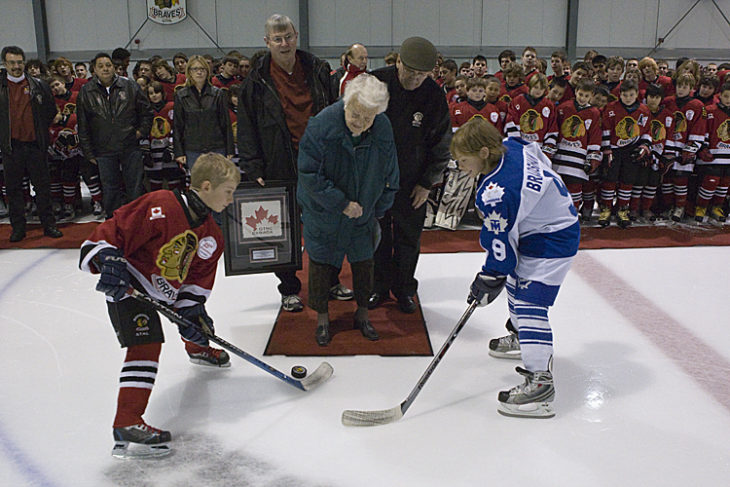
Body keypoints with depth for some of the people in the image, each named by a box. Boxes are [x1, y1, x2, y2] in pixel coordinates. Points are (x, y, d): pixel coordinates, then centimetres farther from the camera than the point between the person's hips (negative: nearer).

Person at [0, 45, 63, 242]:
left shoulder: (38, 85, 7)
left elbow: (51, 111, 14)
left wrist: (42, 131, 8)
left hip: (35, 144, 0)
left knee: (43, 186, 4)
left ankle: (49, 224, 13)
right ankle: (18, 227, 14)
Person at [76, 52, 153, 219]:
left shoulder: (130, 86, 1)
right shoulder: (86, 92, 2)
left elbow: (146, 111, 12)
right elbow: (83, 126, 6)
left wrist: (142, 131, 1)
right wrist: (89, 153, 3)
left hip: (131, 148, 0)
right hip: (104, 150, 0)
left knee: (135, 188, 5)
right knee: (110, 191, 7)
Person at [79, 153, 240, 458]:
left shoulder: (211, 236, 0)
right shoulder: (161, 206, -26)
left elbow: (198, 276, 4)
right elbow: (116, 228, -24)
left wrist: (191, 311, -6)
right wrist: (109, 260, -35)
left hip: (167, 290, 8)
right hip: (128, 285, -8)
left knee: (193, 314, 24)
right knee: (146, 344, -19)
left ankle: (198, 349, 61)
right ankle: (126, 424, -21)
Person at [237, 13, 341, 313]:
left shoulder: (318, 70, 5)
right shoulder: (257, 80, -1)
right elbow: (247, 128, 0)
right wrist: (254, 168, -8)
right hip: (280, 167, -2)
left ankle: (329, 281, 29)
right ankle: (289, 290, 21)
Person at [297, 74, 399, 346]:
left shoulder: (383, 129, -15)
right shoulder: (322, 125, -26)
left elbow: (389, 176, 0)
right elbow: (309, 174, -22)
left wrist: (378, 210, 4)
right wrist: (341, 203, -21)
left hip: (363, 213, 3)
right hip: (323, 214, -3)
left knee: (364, 262, 13)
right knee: (321, 263, 9)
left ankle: (362, 313, 34)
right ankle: (322, 318, 28)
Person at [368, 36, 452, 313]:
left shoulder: (434, 96, -11)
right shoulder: (375, 83, -13)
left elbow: (441, 145, 0)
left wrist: (427, 183, -2)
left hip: (412, 183, 0)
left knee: (408, 238, 10)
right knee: (377, 235, 10)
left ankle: (404, 290, 27)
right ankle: (379, 287, 27)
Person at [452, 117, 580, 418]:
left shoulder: (498, 192, -32)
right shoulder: (513, 147, -7)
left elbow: (501, 245, -25)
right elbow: (543, 162, 13)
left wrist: (488, 282, -12)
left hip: (551, 240, -11)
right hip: (547, 221, 11)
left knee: (530, 303, -16)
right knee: (516, 281, 27)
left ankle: (540, 380, -17)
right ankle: (520, 337, 50)